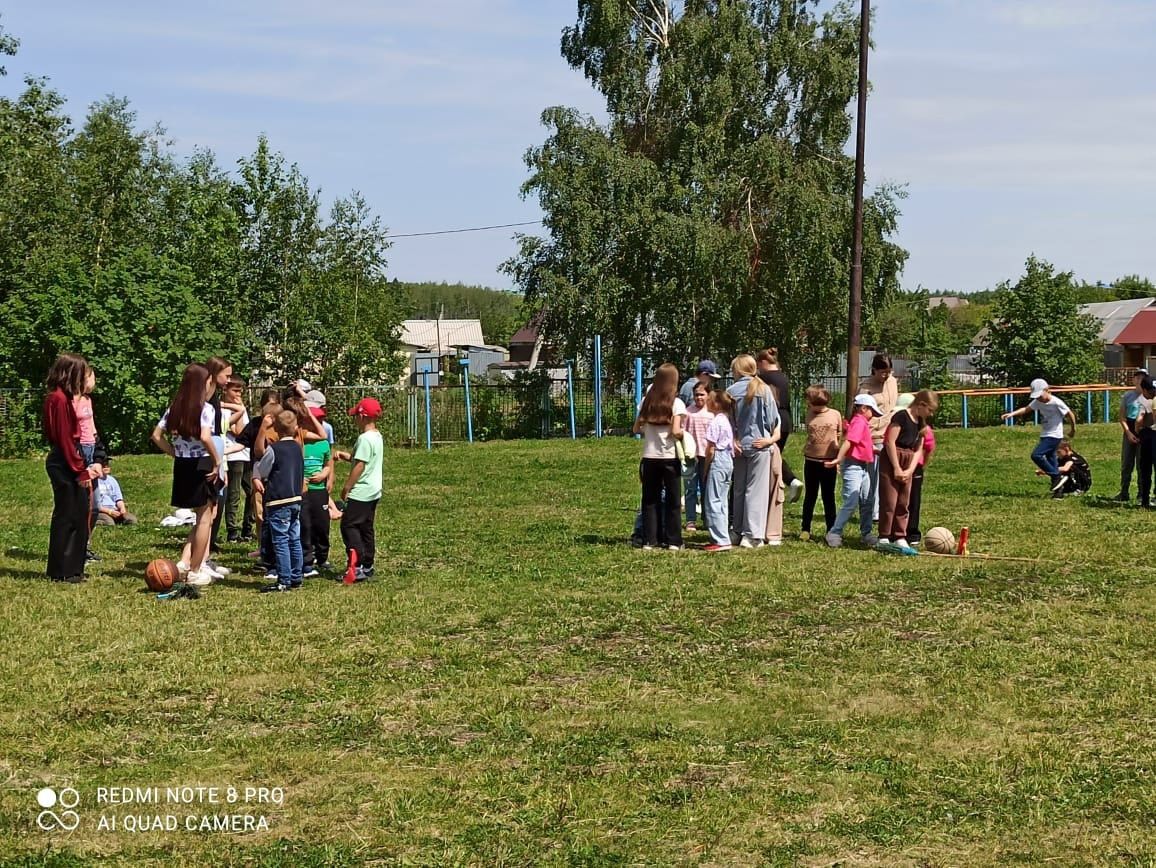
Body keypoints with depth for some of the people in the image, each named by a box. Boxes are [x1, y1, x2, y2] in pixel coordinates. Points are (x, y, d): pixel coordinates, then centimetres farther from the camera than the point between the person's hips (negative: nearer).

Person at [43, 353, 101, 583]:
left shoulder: (62, 397, 13)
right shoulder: (59, 399, -16)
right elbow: (64, 438, -19)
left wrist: (84, 467, 12)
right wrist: (80, 470, -15)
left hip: (66, 463, 10)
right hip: (63, 464, -10)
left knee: (78, 514, 13)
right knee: (66, 516, -3)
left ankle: (72, 568, 20)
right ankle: (61, 571, 4)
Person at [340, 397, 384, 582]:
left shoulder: (365, 439, -19)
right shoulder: (377, 436, 11)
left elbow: (359, 466, -21)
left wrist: (347, 487, -14)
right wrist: (349, 457, 16)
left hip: (361, 492, -10)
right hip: (373, 492, 10)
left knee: (349, 525, -7)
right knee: (366, 528, 14)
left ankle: (357, 566, -13)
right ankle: (367, 566, 18)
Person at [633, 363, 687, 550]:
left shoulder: (647, 401, 4)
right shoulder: (676, 403, -8)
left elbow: (636, 428, 5)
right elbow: (676, 431, -17)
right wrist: (682, 435, 3)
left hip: (649, 456, 3)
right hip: (669, 456, -3)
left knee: (650, 499, 9)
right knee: (672, 500, 6)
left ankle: (649, 540, 8)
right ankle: (673, 540, 8)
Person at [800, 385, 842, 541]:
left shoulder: (835, 415, -5)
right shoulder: (809, 414, 0)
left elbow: (839, 438, 3)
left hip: (829, 462, -2)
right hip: (811, 461, 2)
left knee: (829, 497, 6)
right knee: (810, 496, 9)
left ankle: (831, 530, 13)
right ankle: (805, 529, 14)